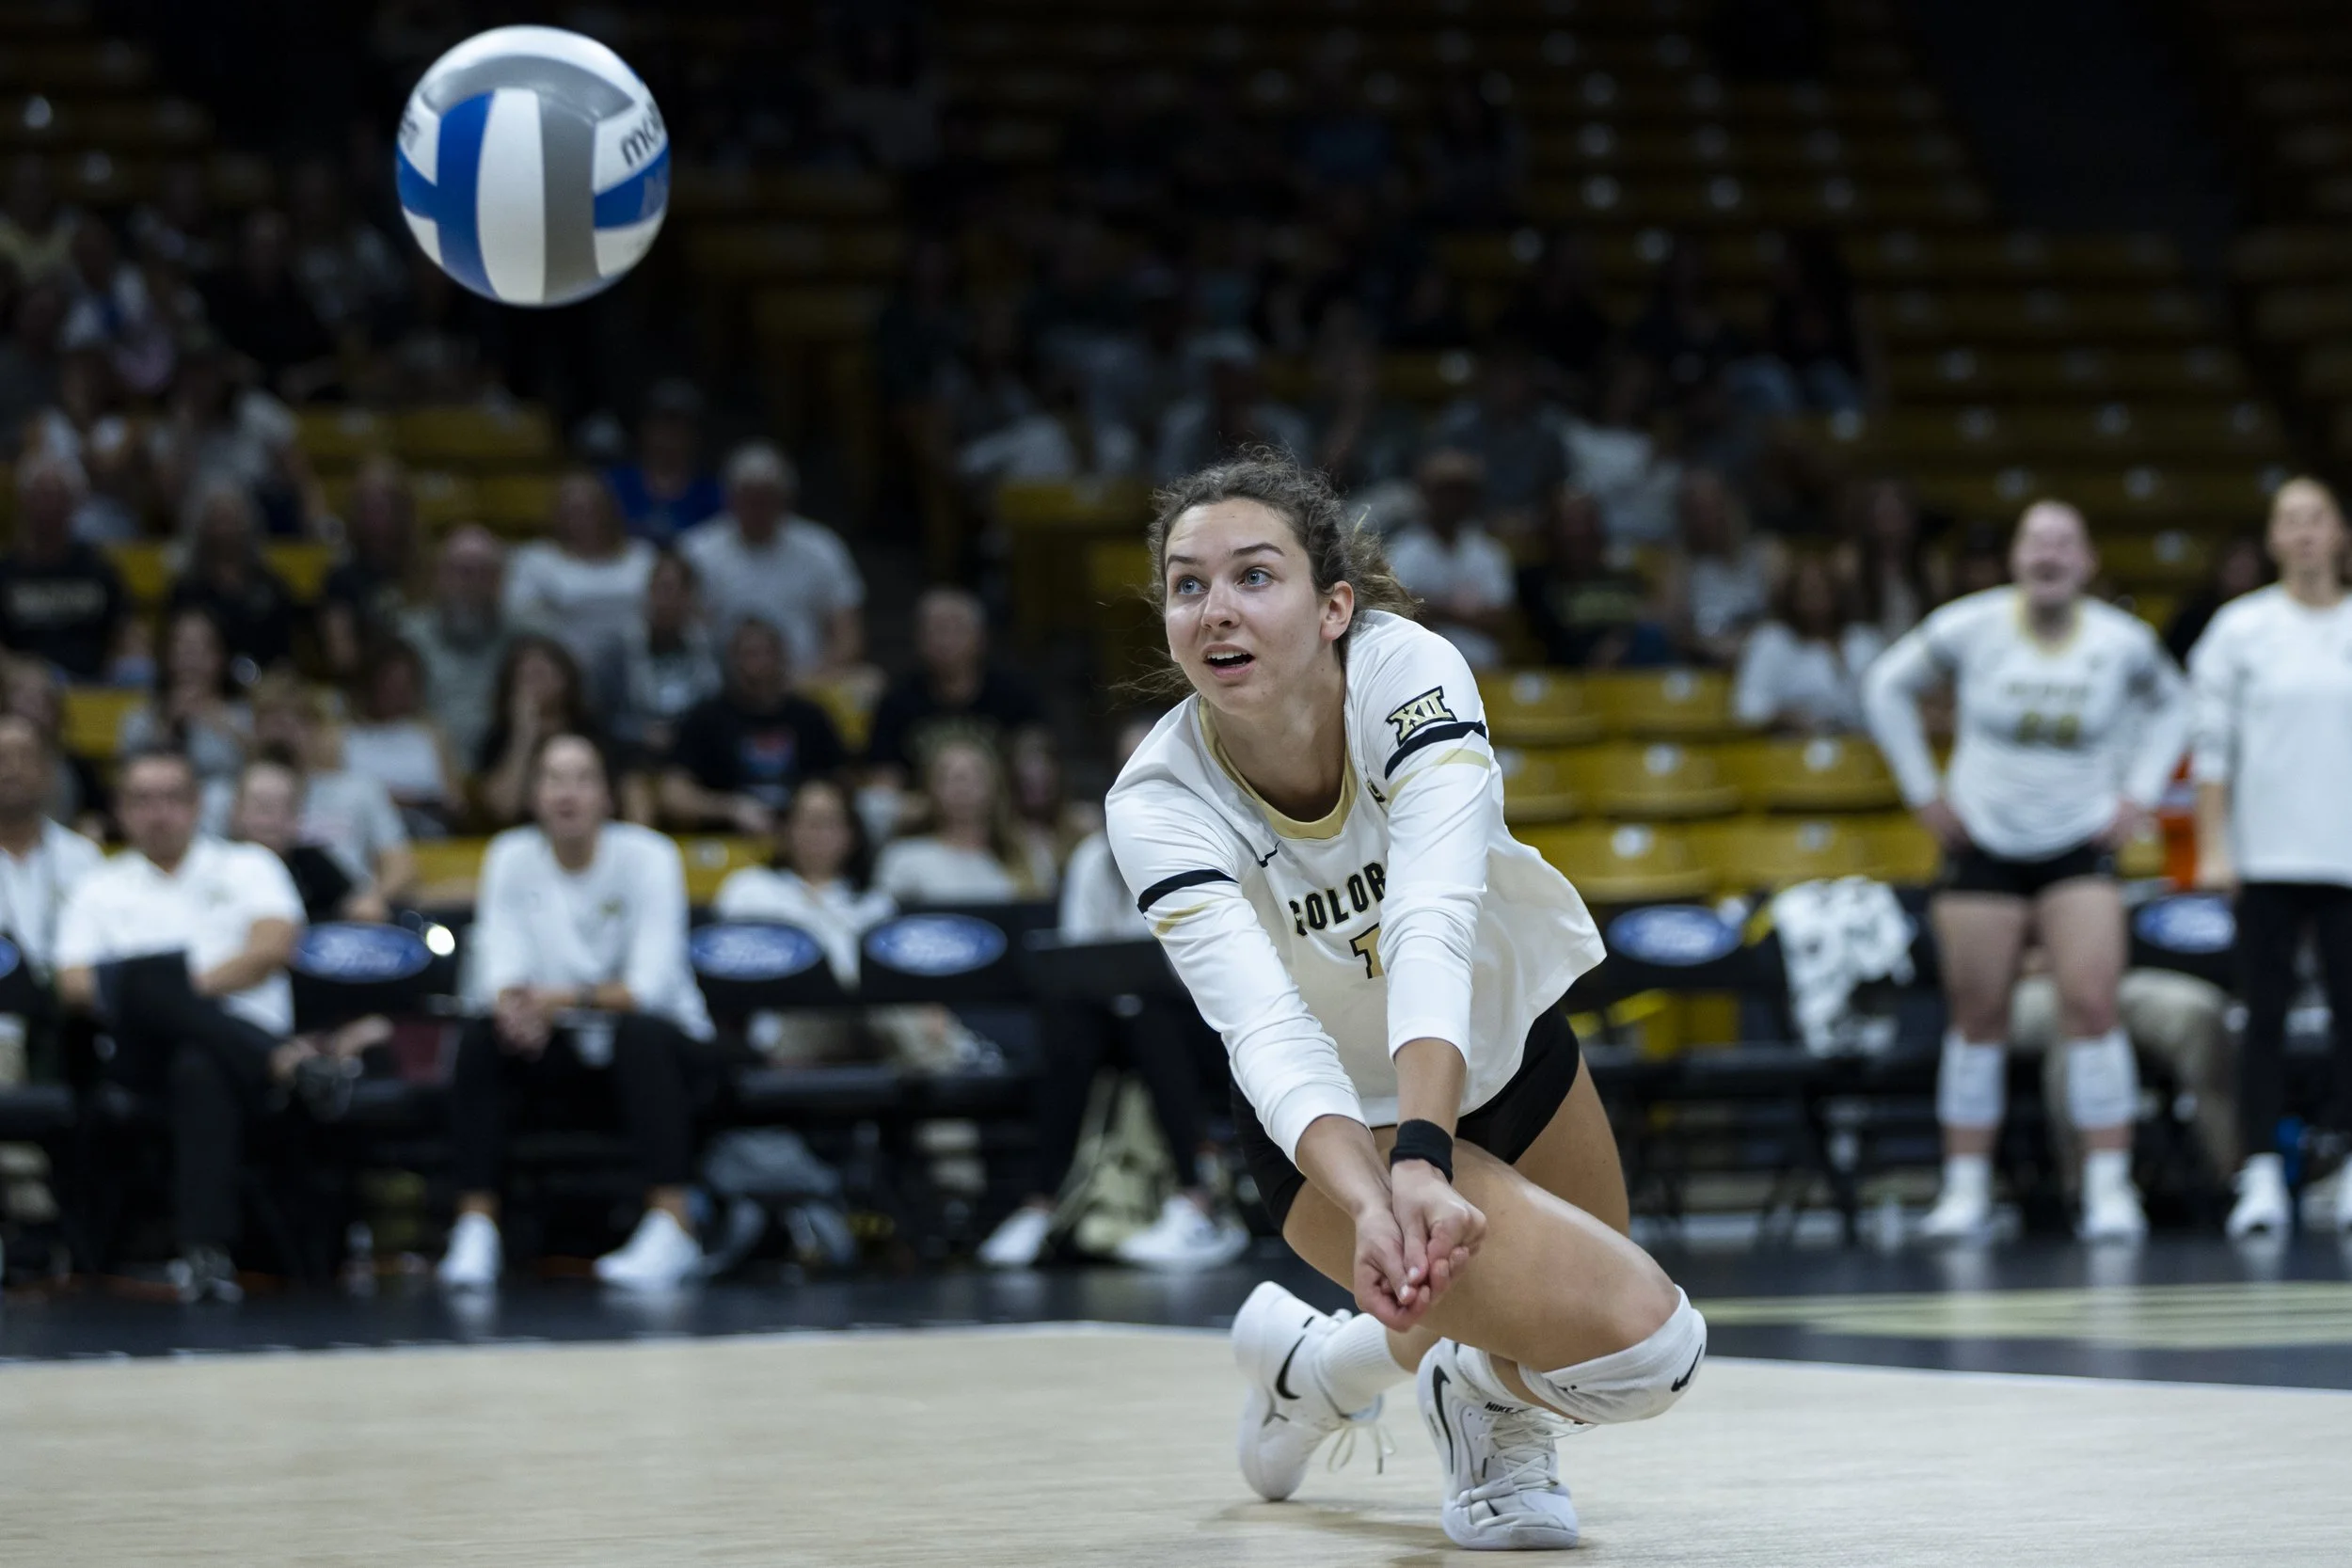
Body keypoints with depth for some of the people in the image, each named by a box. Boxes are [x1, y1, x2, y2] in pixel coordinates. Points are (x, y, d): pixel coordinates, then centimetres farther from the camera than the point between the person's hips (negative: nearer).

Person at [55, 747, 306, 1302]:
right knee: (144, 971, -35)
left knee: (200, 1070, -42)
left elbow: (271, 949, 1)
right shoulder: (100, 891, 25)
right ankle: (292, 1070, -43)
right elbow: (74, 985, 8)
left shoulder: (246, 868, 21)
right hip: (145, 1058, 1)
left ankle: (205, 1251, -52)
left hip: (244, 1033, -1)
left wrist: (191, 988, -9)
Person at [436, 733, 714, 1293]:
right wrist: (512, 1002, -35)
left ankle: (672, 1226, -41)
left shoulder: (647, 857, -12)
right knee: (480, 1039, -26)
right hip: (558, 1045, 3)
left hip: (652, 1041, -3)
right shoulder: (511, 857, -2)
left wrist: (562, 998, -34)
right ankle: (476, 1227, -28)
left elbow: (649, 986, -20)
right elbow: (502, 972, -11)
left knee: (639, 1033, -37)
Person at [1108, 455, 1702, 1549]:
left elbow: (1432, 927, -41)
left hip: (1507, 1043, 4)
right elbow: (1268, 1035, -39)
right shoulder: (1157, 805, -28)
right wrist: (1368, 1203, -59)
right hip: (1344, 1121, -3)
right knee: (1640, 1344, -22)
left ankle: (1319, 1364, 39)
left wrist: (1425, 1163, -55)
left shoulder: (1408, 672, -28)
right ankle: (1483, 1390, 8)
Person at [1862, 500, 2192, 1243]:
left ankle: (2109, 1188, -8)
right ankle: (1966, 1190, 11)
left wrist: (2138, 792, 5)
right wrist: (1922, 787, 3)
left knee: (2091, 1006, -12)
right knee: (1978, 1016, 2)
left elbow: (2170, 703, 16)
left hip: (2080, 847, 0)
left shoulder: (2123, 643, -5)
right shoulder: (1969, 629, -9)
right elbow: (1888, 685, 6)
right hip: (1983, 847, 0)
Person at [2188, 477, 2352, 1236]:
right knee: (2265, 1012, -2)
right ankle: (2261, 1176, 0)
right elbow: (2211, 745, 3)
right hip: (2266, 856, -1)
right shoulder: (2239, 627, 4)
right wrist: (2212, 847, -3)